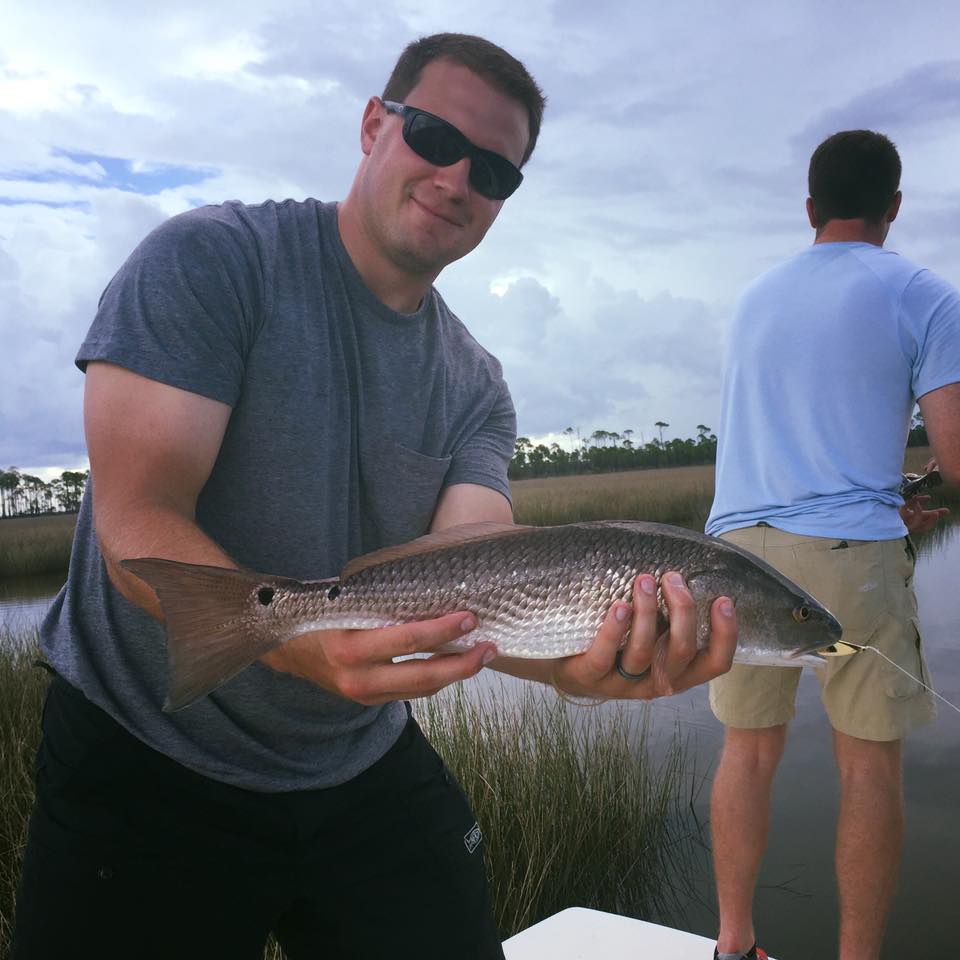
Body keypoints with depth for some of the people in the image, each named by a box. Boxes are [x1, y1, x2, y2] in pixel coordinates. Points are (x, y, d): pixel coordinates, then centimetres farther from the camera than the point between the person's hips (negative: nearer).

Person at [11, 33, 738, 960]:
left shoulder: (475, 387, 3)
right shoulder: (212, 259, -12)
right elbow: (137, 520, -21)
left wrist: (578, 659, -36)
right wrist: (300, 641, -38)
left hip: (363, 771, 5)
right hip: (144, 764, -4)